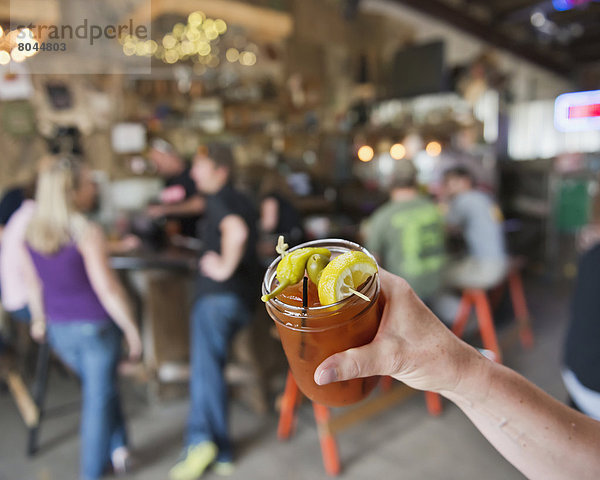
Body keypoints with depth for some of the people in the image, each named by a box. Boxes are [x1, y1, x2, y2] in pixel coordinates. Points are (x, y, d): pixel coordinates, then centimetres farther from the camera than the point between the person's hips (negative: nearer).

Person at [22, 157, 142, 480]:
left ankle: (117, 447, 34)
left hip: (58, 329, 6)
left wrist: (39, 318, 23)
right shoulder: (87, 232, -23)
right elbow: (107, 288, -21)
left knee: (99, 387, 27)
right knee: (98, 397, 13)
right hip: (95, 326, -6)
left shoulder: (29, 232, -4)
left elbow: (33, 283, 8)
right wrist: (131, 329, -11)